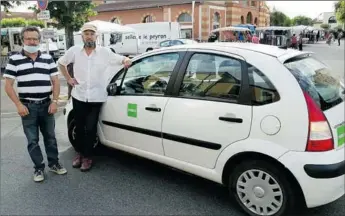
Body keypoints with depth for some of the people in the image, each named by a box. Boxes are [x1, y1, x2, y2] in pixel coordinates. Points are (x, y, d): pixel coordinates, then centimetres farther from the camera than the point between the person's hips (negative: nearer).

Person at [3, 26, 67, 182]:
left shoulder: (47, 58, 5)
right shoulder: (14, 59, -2)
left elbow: (55, 81, 6)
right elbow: (8, 85, -3)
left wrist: (54, 101, -4)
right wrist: (19, 105, -11)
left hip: (46, 105, 2)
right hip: (28, 106, -2)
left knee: (50, 136, 13)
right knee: (32, 140, 7)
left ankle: (54, 163, 28)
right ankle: (39, 168, 20)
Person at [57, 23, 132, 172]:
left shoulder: (105, 52, -4)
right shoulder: (74, 51, 0)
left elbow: (121, 59, 2)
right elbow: (61, 63, 15)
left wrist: (126, 61, -21)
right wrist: (68, 78, 8)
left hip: (96, 98, -2)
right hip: (79, 96, 2)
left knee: (90, 128, 1)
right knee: (79, 127, 14)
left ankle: (87, 156, 17)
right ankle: (79, 153, 32)